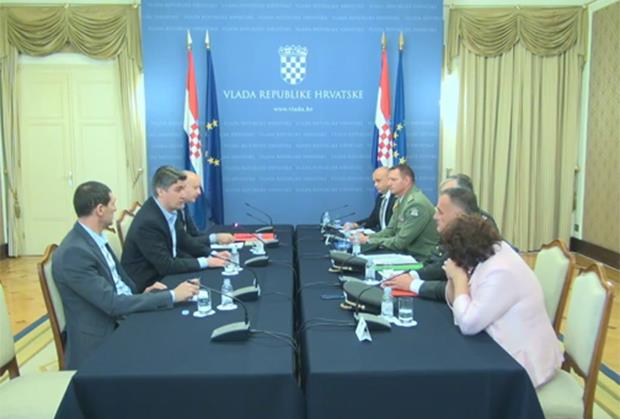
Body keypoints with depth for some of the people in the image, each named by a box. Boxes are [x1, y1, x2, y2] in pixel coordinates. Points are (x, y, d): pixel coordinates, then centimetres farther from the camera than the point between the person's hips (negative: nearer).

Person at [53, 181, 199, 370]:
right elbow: (112, 303, -25)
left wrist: (142, 295, -3)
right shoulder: (74, 252, -22)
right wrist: (171, 295, -22)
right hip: (100, 343, -8)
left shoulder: (95, 239, 7)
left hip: (121, 323, 8)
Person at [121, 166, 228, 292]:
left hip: (163, 275, 8)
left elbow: (184, 240, 11)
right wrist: (204, 262, -19)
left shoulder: (169, 210, -2)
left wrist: (211, 254, -2)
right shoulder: (147, 222, -26)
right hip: (146, 285, -8)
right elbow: (166, 265, -25)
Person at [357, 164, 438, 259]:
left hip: (420, 257, -8)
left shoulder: (417, 204, -22)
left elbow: (400, 242, -21)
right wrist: (367, 238, -4)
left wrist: (369, 241, -13)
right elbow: (390, 230, 13)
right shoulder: (401, 200, 8)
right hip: (406, 251, 8)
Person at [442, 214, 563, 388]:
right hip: (509, 350, 8)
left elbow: (467, 323, -27)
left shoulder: (500, 272, -27)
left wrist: (459, 277, -18)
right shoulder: (486, 255, 1)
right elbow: (457, 304, 7)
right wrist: (453, 277, -12)